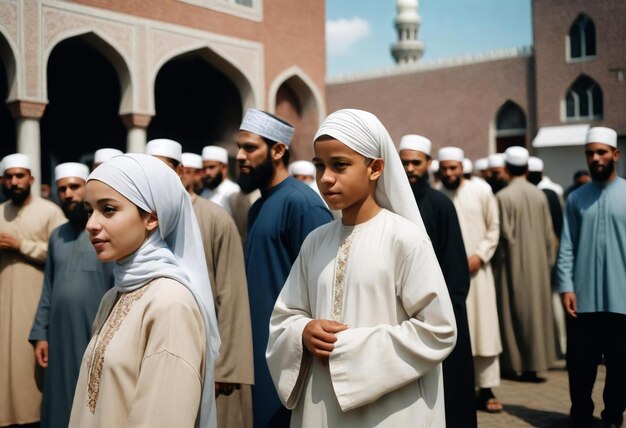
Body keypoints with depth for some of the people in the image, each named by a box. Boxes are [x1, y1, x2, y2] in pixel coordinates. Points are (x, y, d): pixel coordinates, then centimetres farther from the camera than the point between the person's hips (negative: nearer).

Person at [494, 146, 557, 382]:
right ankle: (535, 362, 13)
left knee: (515, 311, 6)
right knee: (537, 309, 11)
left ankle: (516, 364, 11)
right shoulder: (540, 195, 1)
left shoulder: (503, 196, -13)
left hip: (513, 263, -4)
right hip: (537, 262, 4)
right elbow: (548, 232, 4)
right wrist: (548, 260, 13)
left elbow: (504, 233, -14)